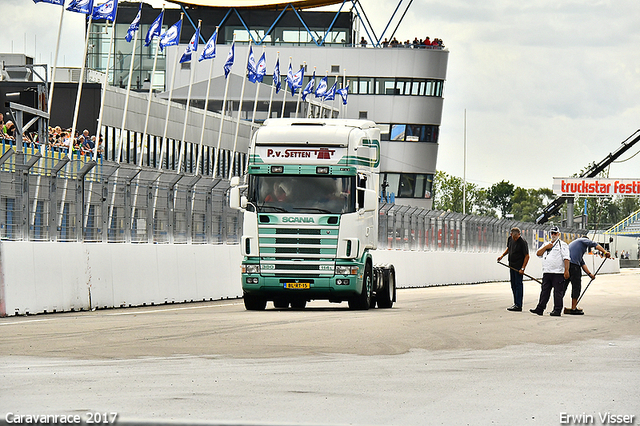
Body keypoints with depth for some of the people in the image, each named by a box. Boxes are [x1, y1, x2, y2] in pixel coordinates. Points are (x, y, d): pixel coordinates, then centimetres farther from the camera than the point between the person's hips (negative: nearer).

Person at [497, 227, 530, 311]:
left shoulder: (523, 242, -17)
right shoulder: (510, 239, 4)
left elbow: (527, 256, -15)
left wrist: (522, 268, -20)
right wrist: (502, 255, 9)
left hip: (519, 266, -8)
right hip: (512, 265, 8)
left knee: (518, 284, -9)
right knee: (513, 285, 11)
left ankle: (518, 305, -9)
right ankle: (516, 303, 18)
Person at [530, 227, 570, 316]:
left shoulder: (562, 245, 1)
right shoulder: (547, 244, 22)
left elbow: (566, 258, -7)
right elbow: (538, 254, 13)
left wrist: (566, 270, -16)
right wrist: (546, 247, -1)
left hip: (558, 273, -6)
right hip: (546, 272, 6)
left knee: (558, 292, -4)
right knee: (544, 291, 7)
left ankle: (557, 310, -1)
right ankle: (540, 309, 8)